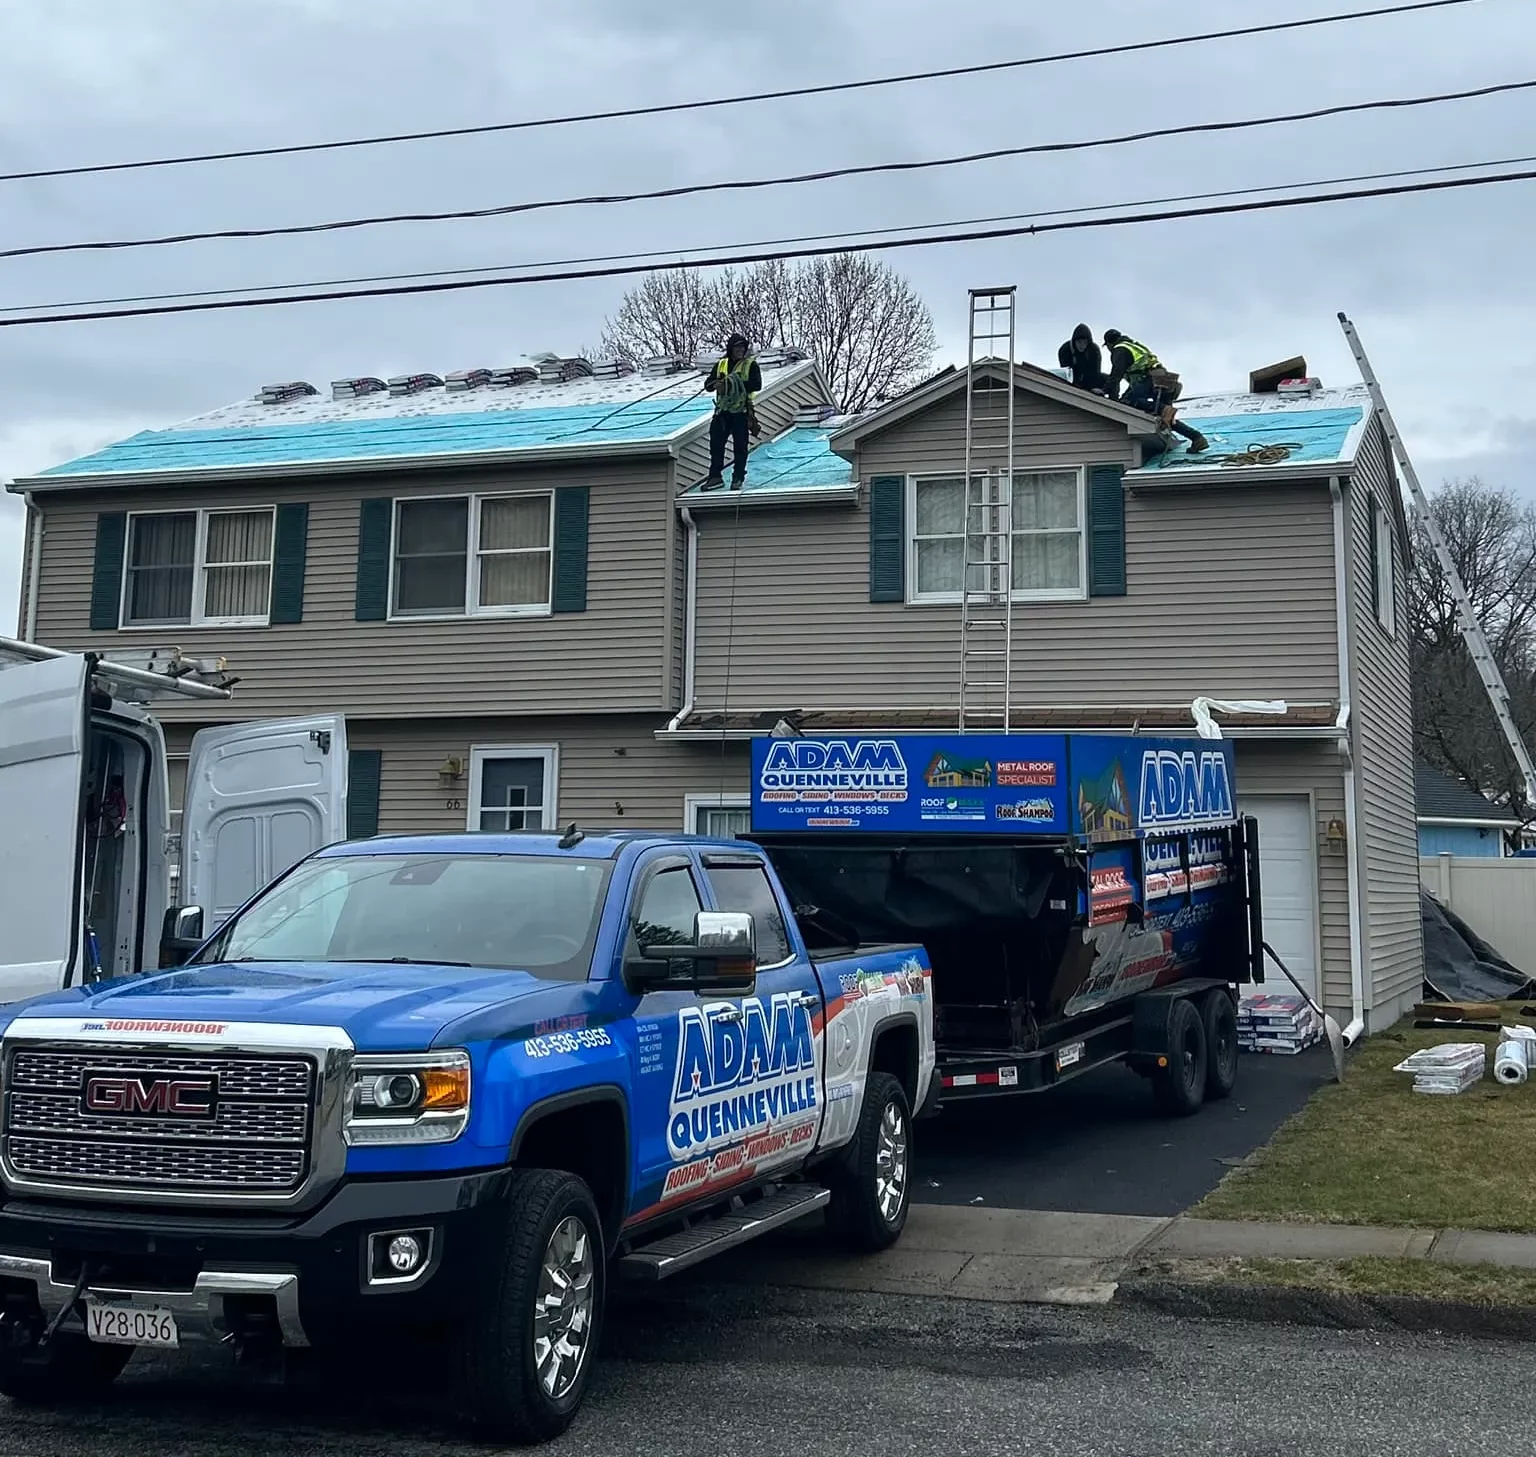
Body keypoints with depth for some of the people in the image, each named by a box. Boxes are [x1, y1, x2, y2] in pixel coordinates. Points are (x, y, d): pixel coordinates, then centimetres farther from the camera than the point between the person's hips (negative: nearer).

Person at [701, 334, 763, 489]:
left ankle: (738, 478, 9)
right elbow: (708, 384, 10)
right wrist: (716, 384, -15)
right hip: (722, 411, 4)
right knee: (716, 443, 3)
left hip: (741, 412, -4)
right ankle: (715, 476, 9)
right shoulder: (721, 365, 12)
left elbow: (756, 384, -14)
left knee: (740, 446, 0)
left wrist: (734, 384, -20)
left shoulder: (750, 364, -1)